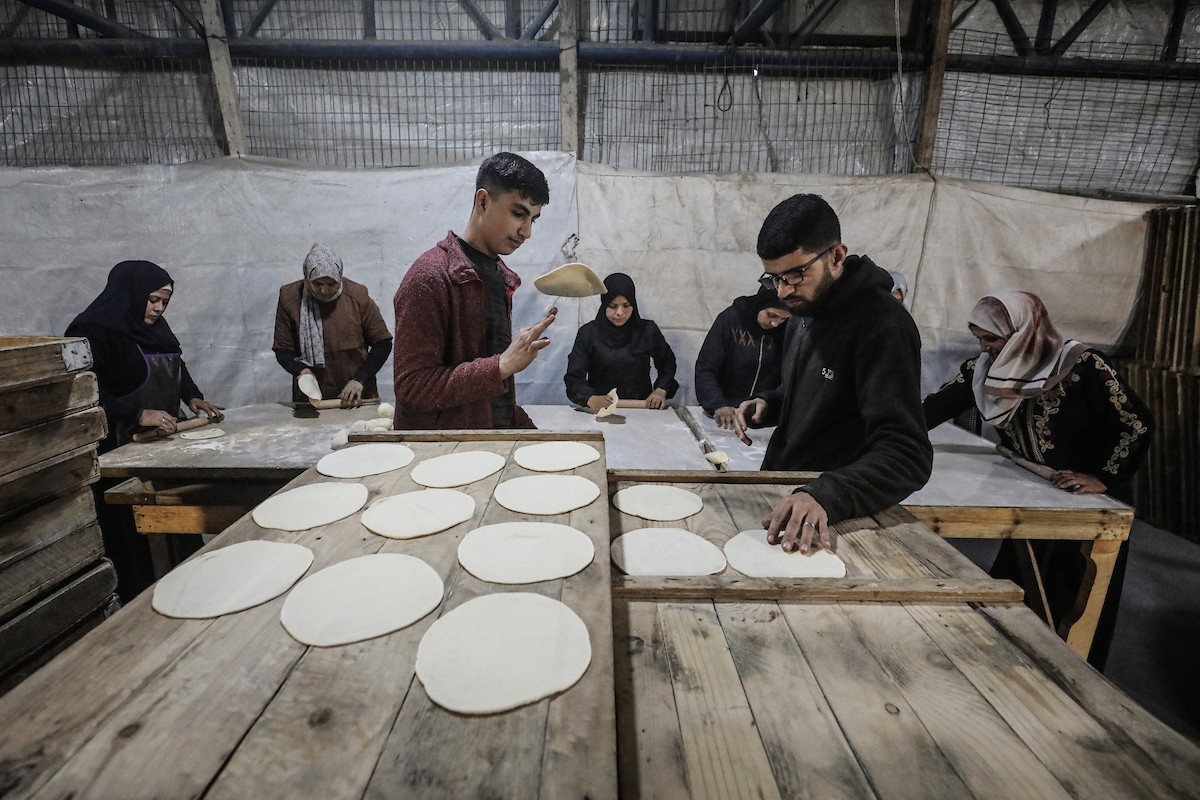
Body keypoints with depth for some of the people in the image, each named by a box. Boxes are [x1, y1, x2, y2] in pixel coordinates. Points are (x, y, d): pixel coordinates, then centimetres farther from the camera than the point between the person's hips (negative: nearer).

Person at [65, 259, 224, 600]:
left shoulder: (153, 327, 9)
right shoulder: (92, 331, -12)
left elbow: (177, 366, 21)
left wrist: (193, 398, 5)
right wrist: (138, 415, -26)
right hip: (119, 449, -7)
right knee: (130, 529, 1)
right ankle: (138, 602, 14)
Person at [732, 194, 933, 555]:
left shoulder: (881, 325, -22)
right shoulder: (806, 308, 4)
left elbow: (907, 456, -29)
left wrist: (824, 497, -44)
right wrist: (767, 404, -3)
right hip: (781, 498, 8)